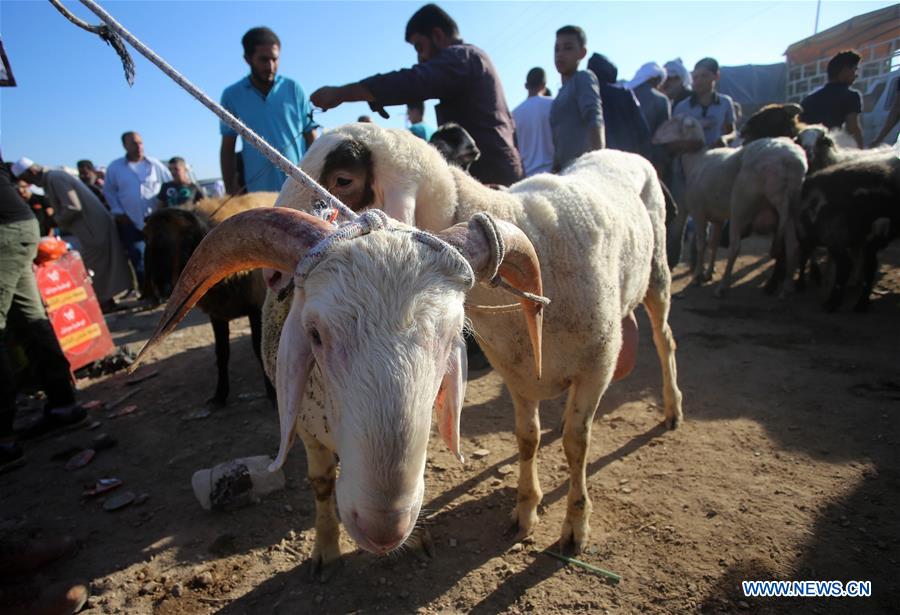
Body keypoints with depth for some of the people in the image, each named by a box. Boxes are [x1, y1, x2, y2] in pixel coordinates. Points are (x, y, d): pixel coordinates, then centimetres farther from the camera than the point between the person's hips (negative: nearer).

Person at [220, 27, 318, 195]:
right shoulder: (232, 95, 5)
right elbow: (228, 148, 9)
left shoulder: (294, 89, 4)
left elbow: (311, 138, 6)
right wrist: (231, 191, 4)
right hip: (258, 191, 0)